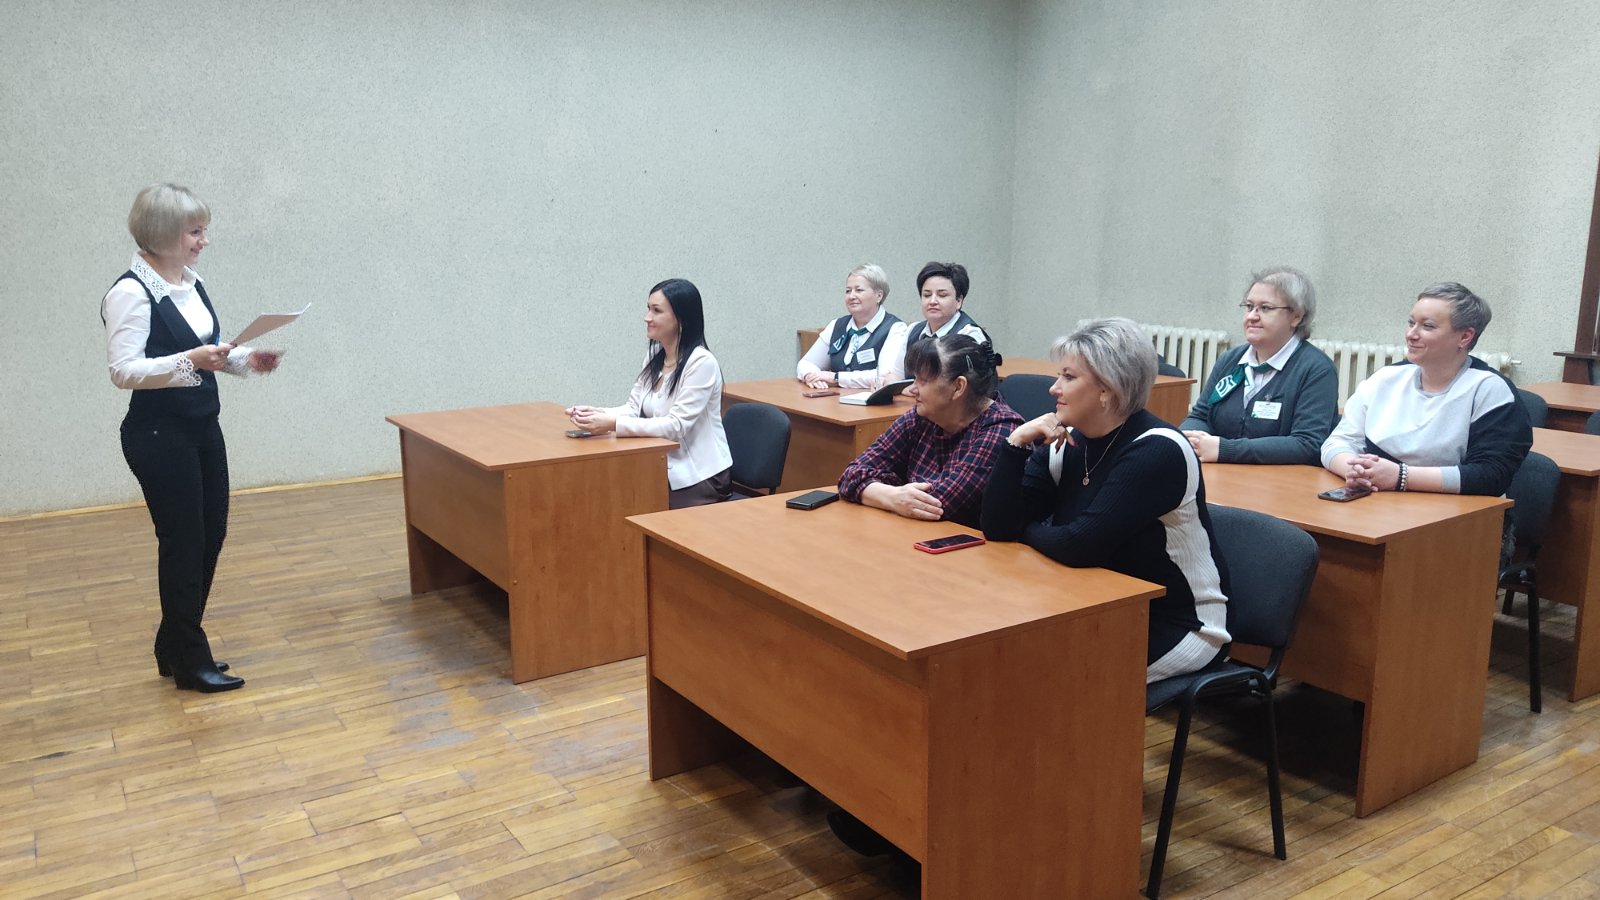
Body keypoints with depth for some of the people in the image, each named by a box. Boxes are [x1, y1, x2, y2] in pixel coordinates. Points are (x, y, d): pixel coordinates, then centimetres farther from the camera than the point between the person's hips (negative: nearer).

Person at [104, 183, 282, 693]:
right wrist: (190, 361, -33)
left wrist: (247, 360, 0)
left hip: (203, 429, 9)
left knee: (210, 535, 13)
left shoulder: (192, 284, 8)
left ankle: (174, 647, 29)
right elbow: (123, 370, -23)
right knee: (183, 541, 0)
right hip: (159, 437, -8)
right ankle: (191, 662, 15)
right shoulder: (131, 294, -17)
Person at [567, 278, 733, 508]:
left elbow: (676, 425, -23)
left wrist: (613, 424, -29)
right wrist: (596, 413, -14)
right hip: (663, 472, 7)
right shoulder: (653, 357, 8)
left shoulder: (701, 362, -17)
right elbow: (634, 408, 6)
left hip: (698, 478, -7)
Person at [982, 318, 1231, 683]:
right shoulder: (1066, 443, 0)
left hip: (1176, 626, -6)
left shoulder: (1157, 451, -21)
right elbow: (998, 528, -7)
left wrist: (1028, 530, -8)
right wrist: (1016, 444, -15)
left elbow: (1080, 547, -28)